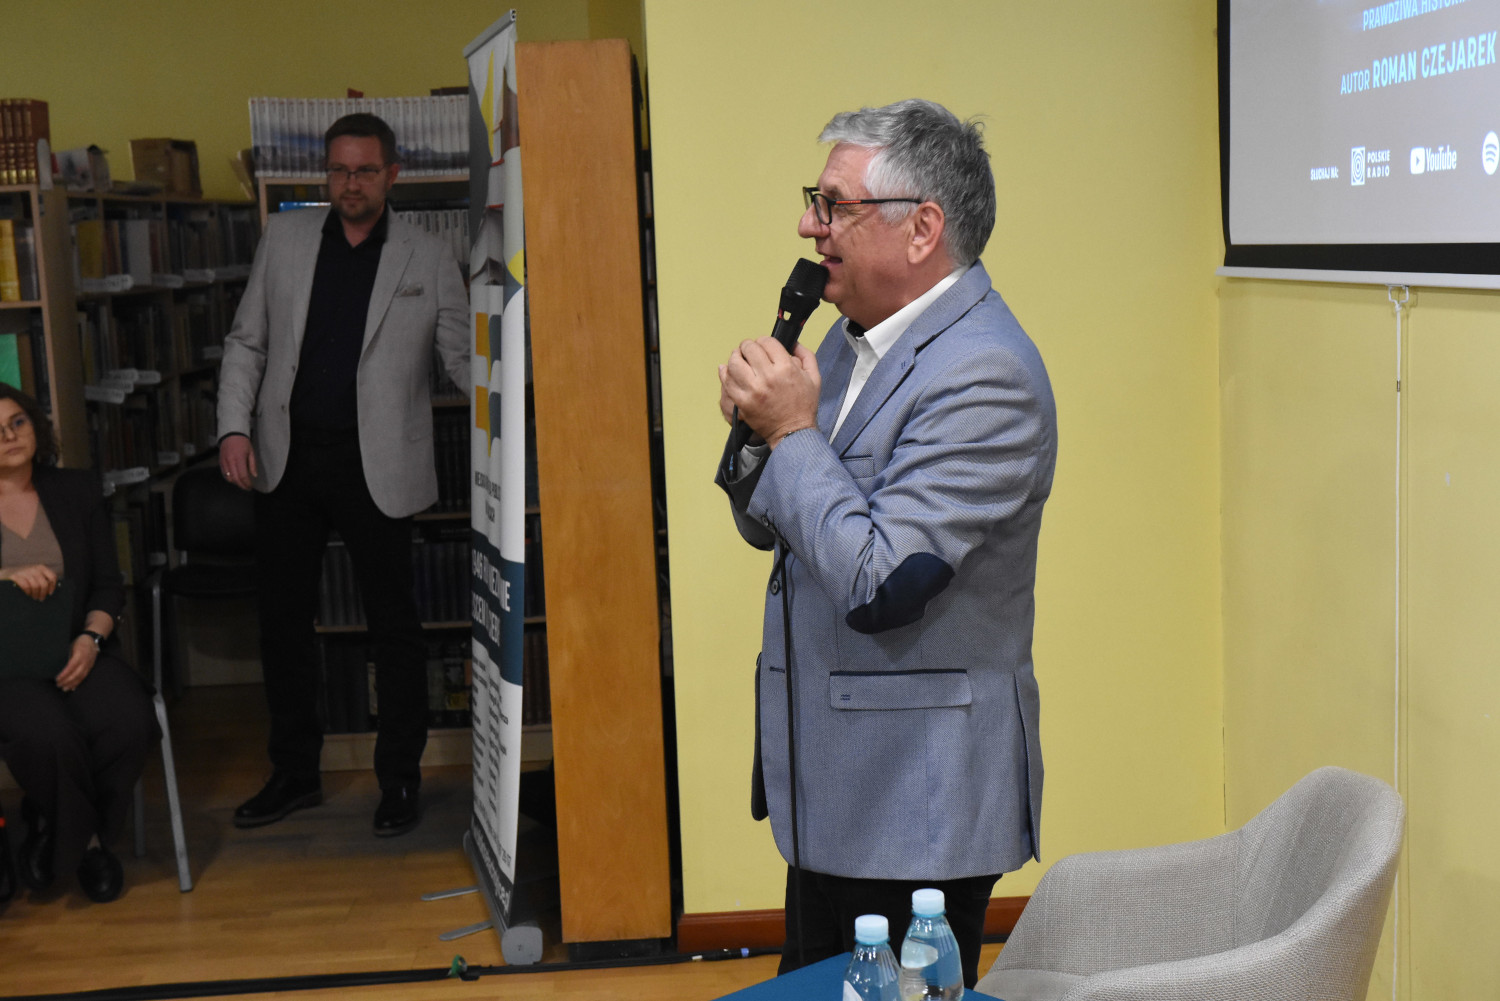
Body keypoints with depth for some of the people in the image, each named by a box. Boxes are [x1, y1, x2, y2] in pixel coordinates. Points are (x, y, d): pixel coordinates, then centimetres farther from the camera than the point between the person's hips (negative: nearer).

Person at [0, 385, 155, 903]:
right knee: (48, 734, -34)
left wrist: (91, 638, -9)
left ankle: (54, 831, 0)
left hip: (74, 652, 3)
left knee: (128, 722, -28)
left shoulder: (77, 491, 12)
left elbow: (108, 583, 9)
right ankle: (87, 840, -3)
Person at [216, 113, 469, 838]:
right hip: (287, 459, 3)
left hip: (376, 467, -3)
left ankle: (400, 781, 16)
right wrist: (235, 426, -2)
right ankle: (295, 774, 26)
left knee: (394, 628, 2)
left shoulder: (429, 259, 1)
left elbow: (465, 359, 1)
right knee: (283, 619, 10)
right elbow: (246, 341, 11)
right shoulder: (284, 238, 8)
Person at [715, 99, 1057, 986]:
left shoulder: (984, 372, -21)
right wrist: (757, 426, -6)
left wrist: (795, 432, -17)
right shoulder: (856, 336, 9)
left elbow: (876, 584, -26)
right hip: (832, 781, 9)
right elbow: (767, 525, 14)